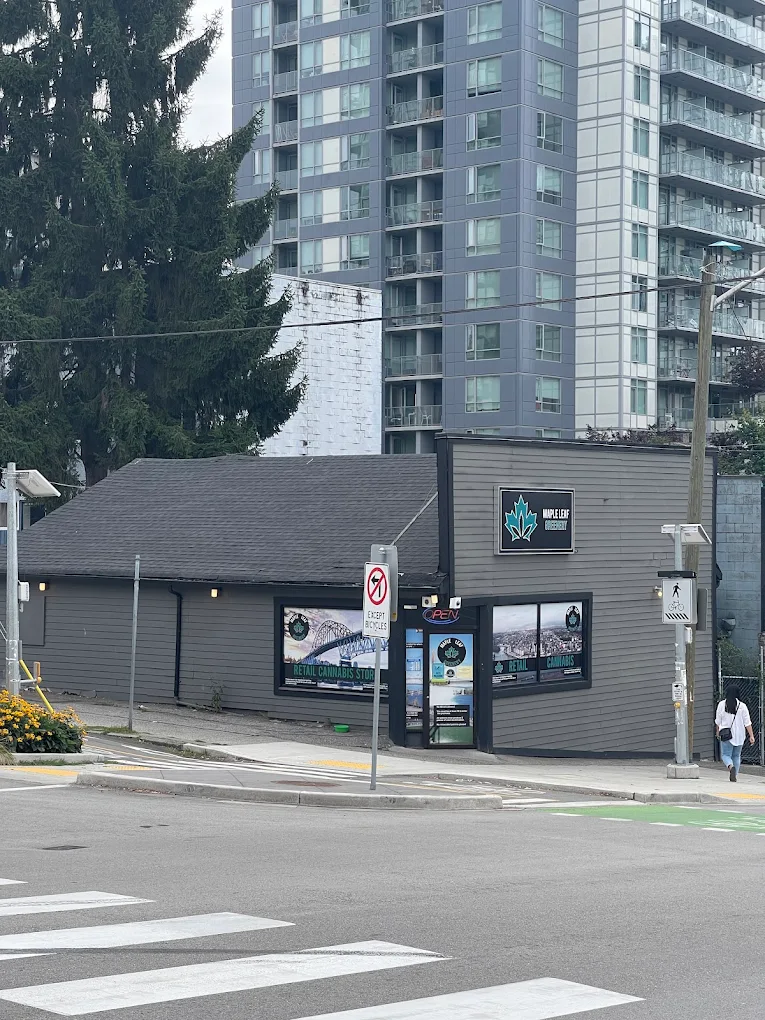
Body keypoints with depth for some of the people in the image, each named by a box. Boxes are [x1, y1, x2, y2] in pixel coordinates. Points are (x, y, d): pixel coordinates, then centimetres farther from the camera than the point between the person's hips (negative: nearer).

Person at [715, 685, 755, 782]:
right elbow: (747, 723, -6)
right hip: (739, 736, 2)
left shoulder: (722, 704, -5)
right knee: (736, 756, 16)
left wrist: (717, 731, 20)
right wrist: (751, 736, -3)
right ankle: (734, 776, 15)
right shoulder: (742, 706, -5)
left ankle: (731, 766, -26)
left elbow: (718, 721, 3)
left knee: (726, 754, 4)